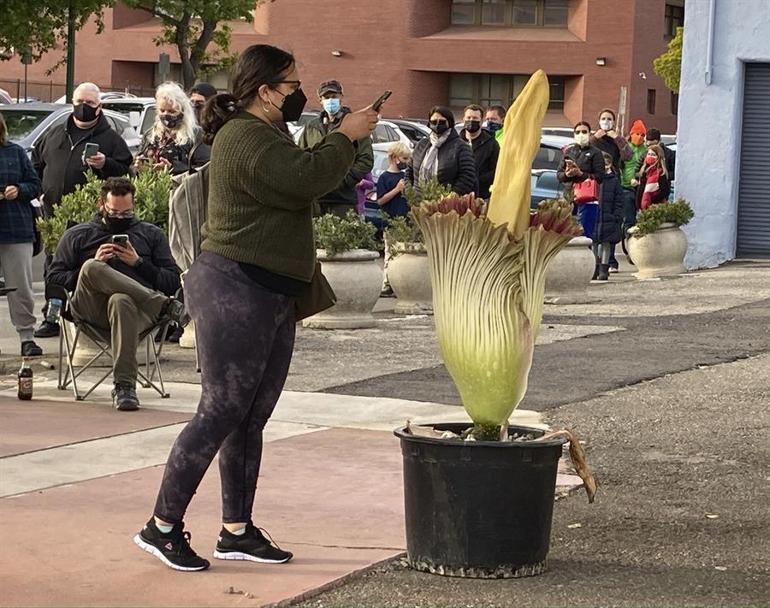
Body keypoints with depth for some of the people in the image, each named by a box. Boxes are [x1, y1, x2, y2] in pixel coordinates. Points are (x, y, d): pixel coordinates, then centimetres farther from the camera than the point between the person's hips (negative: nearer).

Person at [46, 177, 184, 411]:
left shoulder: (151, 235, 26)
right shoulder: (78, 235, 25)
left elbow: (173, 283, 15)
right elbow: (53, 279, 13)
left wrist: (139, 263, 2)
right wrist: (92, 267, 1)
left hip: (140, 309, -1)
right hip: (91, 310, 1)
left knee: (121, 301, -40)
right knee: (91, 268, -33)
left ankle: (124, 385, -41)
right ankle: (167, 306, -31)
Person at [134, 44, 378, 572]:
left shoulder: (267, 135, 20)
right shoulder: (244, 137, -16)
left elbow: (303, 182, 21)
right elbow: (307, 179, -24)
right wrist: (346, 137, -13)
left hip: (272, 296, 11)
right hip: (234, 290, -11)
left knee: (252, 418, 11)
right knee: (220, 413, -9)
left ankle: (237, 529, 17)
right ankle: (163, 526, -2)